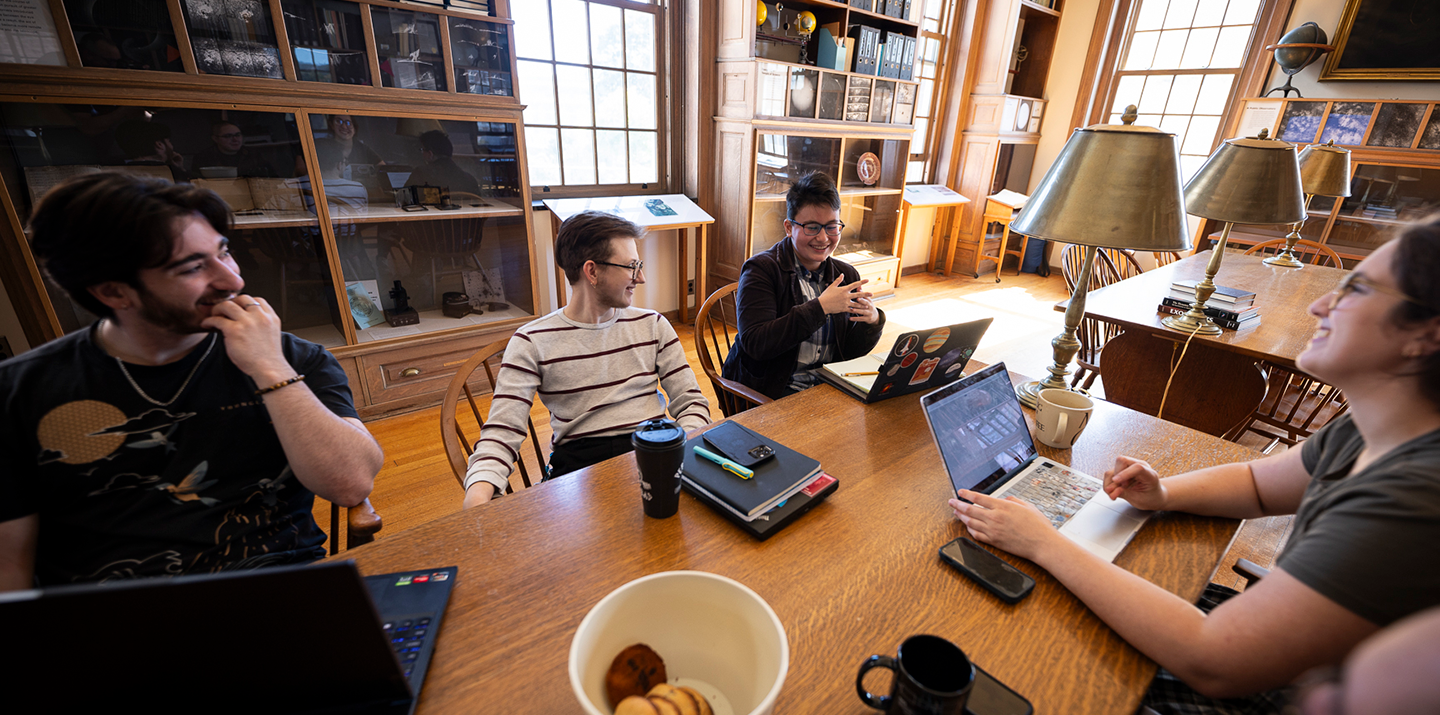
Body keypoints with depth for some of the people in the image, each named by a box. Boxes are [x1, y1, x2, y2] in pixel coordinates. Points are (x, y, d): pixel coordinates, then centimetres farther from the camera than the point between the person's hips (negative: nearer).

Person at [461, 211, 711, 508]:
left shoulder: (652, 325, 11)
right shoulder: (532, 342, 2)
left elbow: (690, 401, 9)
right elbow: (502, 431, -3)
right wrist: (479, 492, -24)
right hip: (578, 461, -2)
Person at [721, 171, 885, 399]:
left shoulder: (846, 275, 10)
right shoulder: (762, 269, -6)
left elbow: (849, 352, 11)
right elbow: (754, 343, -20)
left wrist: (872, 321, -11)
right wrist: (820, 307, -22)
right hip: (767, 395, -5)